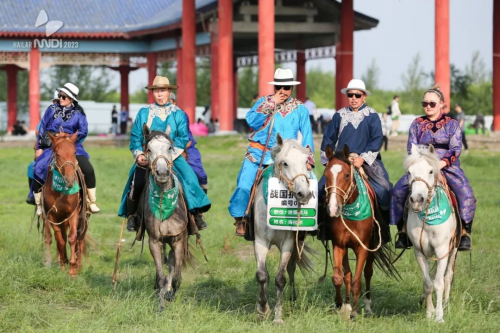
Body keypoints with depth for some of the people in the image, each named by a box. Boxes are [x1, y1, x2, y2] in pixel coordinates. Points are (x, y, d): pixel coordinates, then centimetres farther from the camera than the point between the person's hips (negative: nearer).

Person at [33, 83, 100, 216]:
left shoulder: (78, 113, 7)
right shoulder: (52, 109, 9)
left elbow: (83, 130, -6)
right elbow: (42, 129, 11)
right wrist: (39, 147, 5)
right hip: (50, 147, 1)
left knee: (88, 170, -22)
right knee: (38, 171, -21)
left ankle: (92, 202, -9)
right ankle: (39, 204, -3)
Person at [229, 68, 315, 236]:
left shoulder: (300, 109, 6)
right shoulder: (264, 101, 5)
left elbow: (307, 135, 3)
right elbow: (251, 121, -10)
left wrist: (308, 159, -8)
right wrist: (271, 104, -14)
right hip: (258, 152, -1)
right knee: (244, 185, -14)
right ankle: (239, 218, 4)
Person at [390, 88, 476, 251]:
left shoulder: (452, 124, 6)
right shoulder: (417, 124, 12)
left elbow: (455, 149, -4)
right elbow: (411, 148, 6)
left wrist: (440, 164, -20)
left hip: (448, 167, -2)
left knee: (465, 193, -28)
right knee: (399, 191, -19)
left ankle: (465, 233, -20)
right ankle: (403, 233, -10)